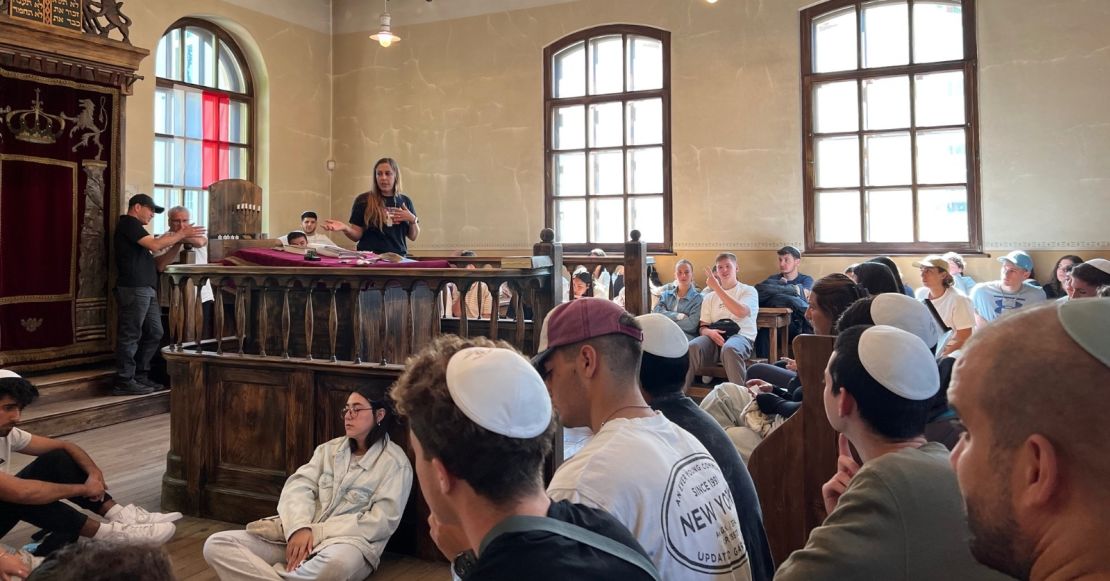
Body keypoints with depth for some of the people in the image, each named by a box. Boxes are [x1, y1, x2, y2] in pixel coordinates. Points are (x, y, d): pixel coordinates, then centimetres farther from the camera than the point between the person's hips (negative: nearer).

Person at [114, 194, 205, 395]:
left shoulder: (133, 226, 27)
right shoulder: (129, 223, -5)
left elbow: (151, 246, 19)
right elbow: (155, 245, -15)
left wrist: (174, 237, 10)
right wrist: (182, 234, -9)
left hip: (145, 289, 10)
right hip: (133, 288, -10)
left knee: (154, 333, 10)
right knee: (130, 335, -7)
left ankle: (140, 376, 17)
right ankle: (124, 382, -3)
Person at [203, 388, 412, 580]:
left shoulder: (395, 462, 0)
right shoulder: (330, 448, 16)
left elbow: (382, 521, -9)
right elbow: (298, 486, 2)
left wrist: (317, 533, -14)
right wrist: (299, 528, -20)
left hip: (349, 541, -5)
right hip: (303, 534, 5)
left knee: (336, 563, -42)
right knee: (217, 545, -12)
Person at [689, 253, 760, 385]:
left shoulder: (748, 291, 12)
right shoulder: (710, 297, 24)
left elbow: (741, 312, -11)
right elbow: (702, 327, 19)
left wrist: (716, 287, -10)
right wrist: (709, 332, -8)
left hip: (741, 336, -3)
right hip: (715, 337, 3)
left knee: (729, 349, -41)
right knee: (692, 347, -32)